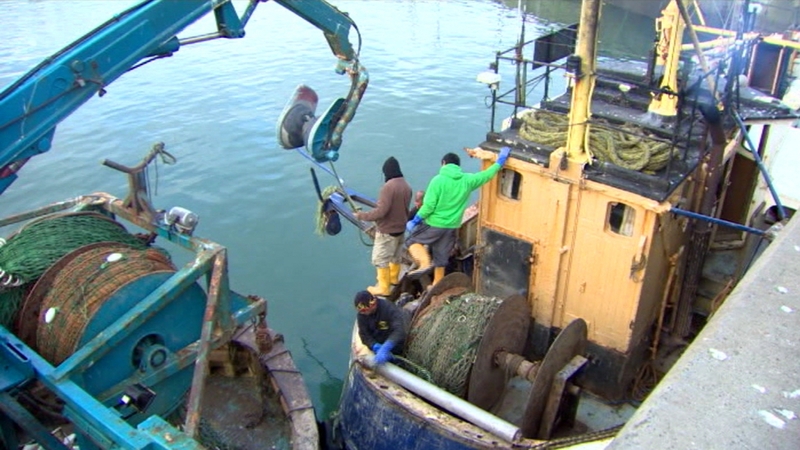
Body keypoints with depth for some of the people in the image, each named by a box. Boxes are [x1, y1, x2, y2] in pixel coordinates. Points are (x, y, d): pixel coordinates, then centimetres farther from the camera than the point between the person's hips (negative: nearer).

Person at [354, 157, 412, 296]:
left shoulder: (388, 186, -25)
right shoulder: (407, 186, 0)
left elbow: (381, 211, -27)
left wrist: (362, 215, -17)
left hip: (387, 230, -8)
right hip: (401, 228, 8)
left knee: (380, 259, 3)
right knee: (395, 256, 24)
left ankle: (383, 288, 10)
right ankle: (393, 278, 42)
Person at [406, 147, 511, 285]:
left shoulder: (438, 180, -14)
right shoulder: (467, 180, 0)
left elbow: (429, 205, -17)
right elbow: (487, 175, 13)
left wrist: (415, 221, -7)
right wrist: (501, 160, 25)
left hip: (434, 225, -5)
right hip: (451, 227, 5)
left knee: (413, 241, 14)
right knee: (441, 259, 16)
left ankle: (425, 263, -11)